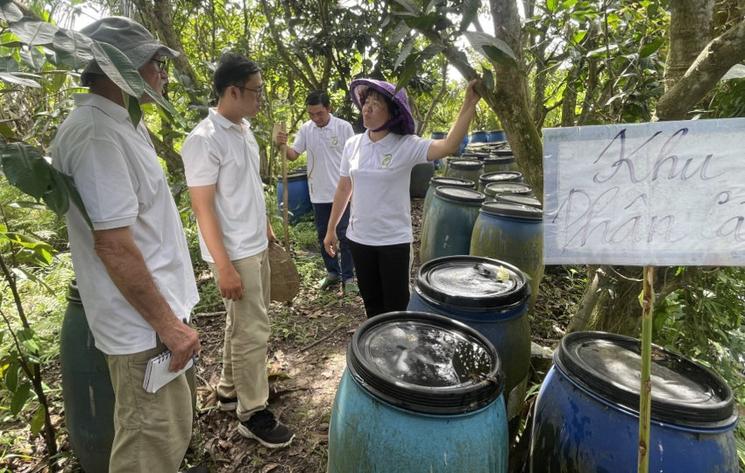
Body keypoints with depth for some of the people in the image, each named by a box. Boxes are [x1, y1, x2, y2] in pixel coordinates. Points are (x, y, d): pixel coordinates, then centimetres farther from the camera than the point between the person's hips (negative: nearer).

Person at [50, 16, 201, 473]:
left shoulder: (123, 124, 12)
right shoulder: (96, 132, -20)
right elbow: (112, 243, -25)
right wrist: (166, 324, -19)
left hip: (157, 310, 10)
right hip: (144, 324, -10)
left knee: (172, 431, 25)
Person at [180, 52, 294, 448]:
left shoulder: (244, 129, 8)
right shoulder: (205, 139, -18)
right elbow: (203, 207, -20)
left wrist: (266, 227, 19)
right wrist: (224, 266, -22)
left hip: (256, 246, 9)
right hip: (235, 253, -9)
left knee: (242, 324, 20)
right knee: (253, 331, 0)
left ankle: (230, 388, 38)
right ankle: (252, 413, 18)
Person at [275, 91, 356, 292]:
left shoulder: (344, 127, -8)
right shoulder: (305, 129, 1)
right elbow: (293, 155, 1)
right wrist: (283, 145, -20)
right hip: (318, 194, 4)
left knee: (344, 237, 3)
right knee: (323, 236, 13)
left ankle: (348, 277, 15)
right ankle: (332, 272, 29)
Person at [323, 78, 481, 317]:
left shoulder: (406, 145, -13)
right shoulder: (353, 144, -1)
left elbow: (449, 145, -29)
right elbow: (343, 189, 7)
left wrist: (470, 103, -34)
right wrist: (331, 229, 12)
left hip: (394, 240, -3)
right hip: (359, 238, 4)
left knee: (396, 305, 10)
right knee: (371, 302, 20)